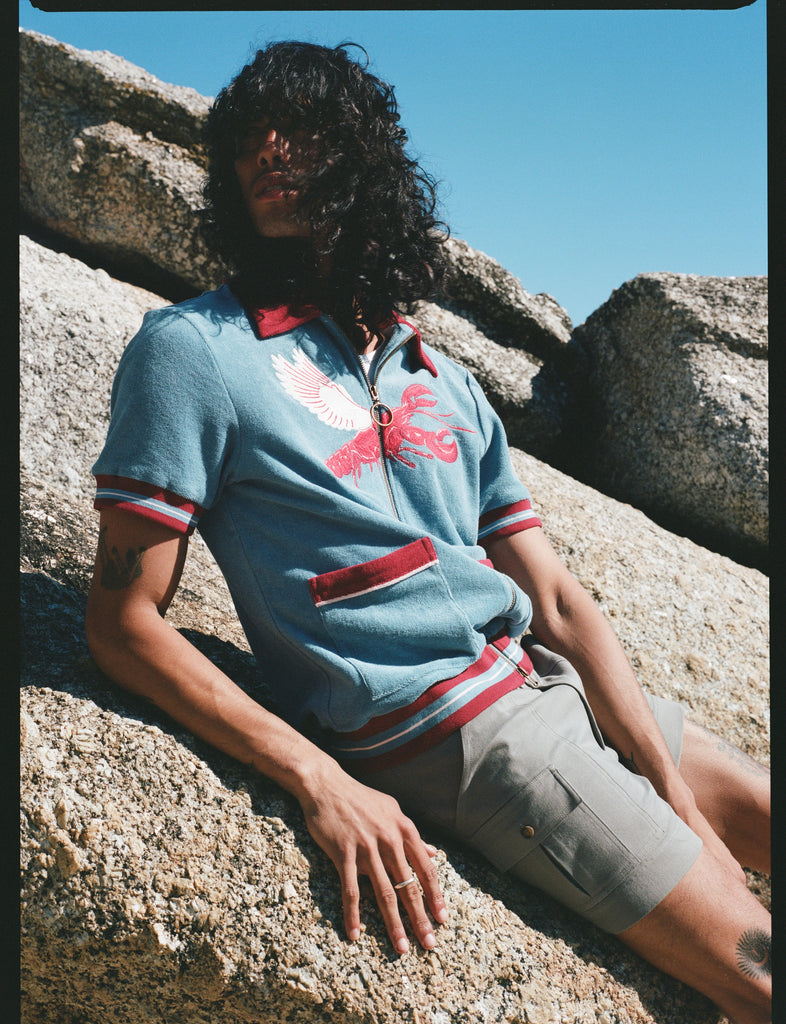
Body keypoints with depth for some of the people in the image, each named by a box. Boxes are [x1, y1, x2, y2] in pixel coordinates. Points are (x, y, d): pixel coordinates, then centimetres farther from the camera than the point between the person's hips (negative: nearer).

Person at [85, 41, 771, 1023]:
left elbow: (558, 600, 7)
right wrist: (320, 782, -20)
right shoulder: (192, 350, -6)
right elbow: (125, 620, -10)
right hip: (445, 732, -7)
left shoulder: (442, 381, 11)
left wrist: (673, 791, -1)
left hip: (561, 684, 7)